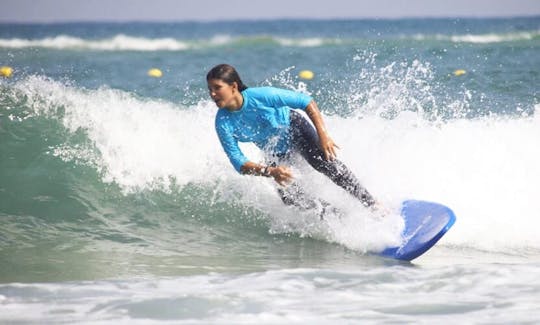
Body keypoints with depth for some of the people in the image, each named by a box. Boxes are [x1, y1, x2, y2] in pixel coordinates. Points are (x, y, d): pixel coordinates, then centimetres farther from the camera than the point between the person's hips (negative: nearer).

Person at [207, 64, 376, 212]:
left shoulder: (260, 96, -31)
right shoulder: (223, 123, -23)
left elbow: (306, 101, -22)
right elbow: (238, 162, -19)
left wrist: (323, 135, -28)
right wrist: (270, 172, -35)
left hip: (295, 128, -3)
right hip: (276, 152, 3)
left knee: (325, 164, -26)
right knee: (288, 196, -16)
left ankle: (371, 204, -14)